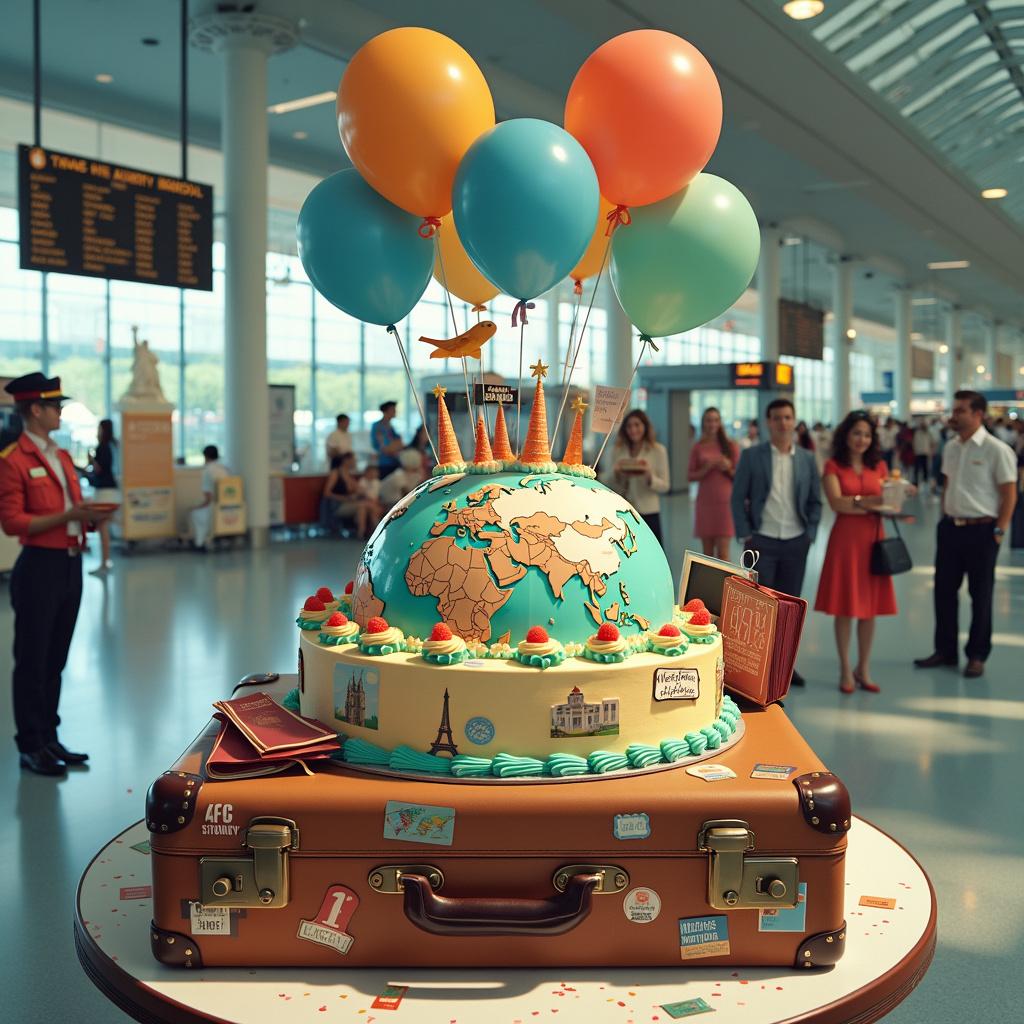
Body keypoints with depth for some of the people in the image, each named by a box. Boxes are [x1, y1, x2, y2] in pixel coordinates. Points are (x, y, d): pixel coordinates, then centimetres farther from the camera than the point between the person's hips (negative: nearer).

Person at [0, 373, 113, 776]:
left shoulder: (62, 456, 14)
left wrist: (88, 516, -1)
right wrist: (65, 516, -22)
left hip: (71, 565, 8)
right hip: (39, 567, -8)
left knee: (56, 660, 14)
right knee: (32, 662, 2)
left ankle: (50, 739, 24)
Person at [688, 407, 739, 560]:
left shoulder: (730, 446, 3)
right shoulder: (697, 448, 5)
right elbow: (691, 476, 4)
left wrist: (728, 468, -13)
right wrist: (705, 469, -13)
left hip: (724, 502, -2)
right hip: (705, 503, 2)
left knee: (722, 552, -7)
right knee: (707, 551, 6)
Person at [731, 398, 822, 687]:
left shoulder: (807, 459, 6)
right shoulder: (751, 456, -2)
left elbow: (815, 501, 10)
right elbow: (738, 498, -1)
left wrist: (810, 534, 1)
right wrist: (745, 535, -7)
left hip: (796, 542, 3)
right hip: (762, 541, -3)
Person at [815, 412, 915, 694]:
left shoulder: (879, 466, 11)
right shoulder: (833, 466, 0)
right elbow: (836, 503, -14)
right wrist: (869, 502, -26)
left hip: (874, 539, 4)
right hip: (845, 539, -3)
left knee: (870, 607, 7)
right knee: (845, 607, 1)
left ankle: (863, 668, 19)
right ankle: (845, 670, 11)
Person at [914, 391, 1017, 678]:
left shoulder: (996, 450, -12)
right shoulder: (951, 447, 8)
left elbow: (1009, 493, -11)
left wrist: (999, 530, -13)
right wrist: (944, 519, 12)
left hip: (981, 529, -6)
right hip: (950, 526, 6)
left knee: (980, 594, 6)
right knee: (944, 589, 12)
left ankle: (977, 655, 19)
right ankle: (945, 649, 26)